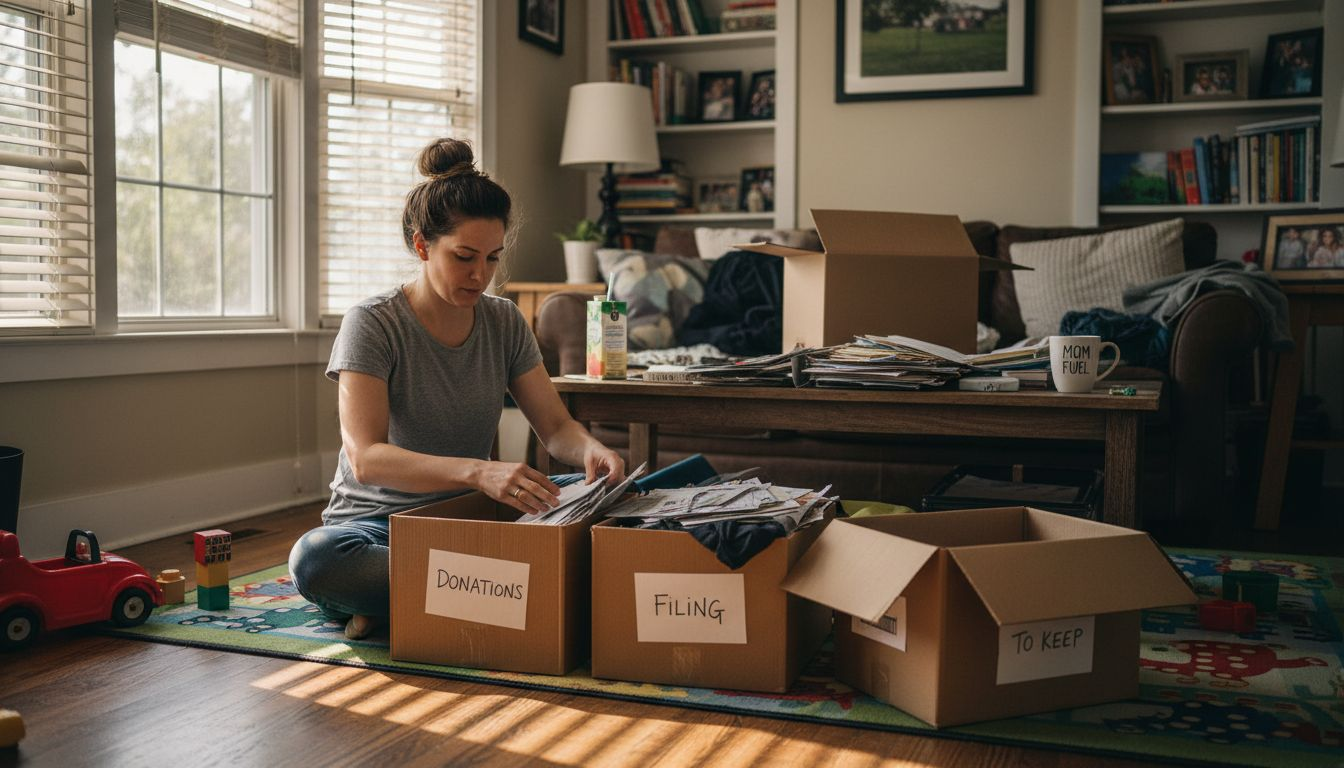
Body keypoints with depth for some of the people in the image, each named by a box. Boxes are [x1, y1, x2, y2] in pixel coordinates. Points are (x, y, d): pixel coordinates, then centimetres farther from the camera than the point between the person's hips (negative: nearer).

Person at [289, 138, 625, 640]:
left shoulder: (504, 322, 5)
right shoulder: (372, 325, -11)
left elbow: (556, 427, 4)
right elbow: (366, 458, -24)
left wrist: (590, 450, -21)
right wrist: (477, 472, -40)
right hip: (377, 523, -4)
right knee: (314, 558, -38)